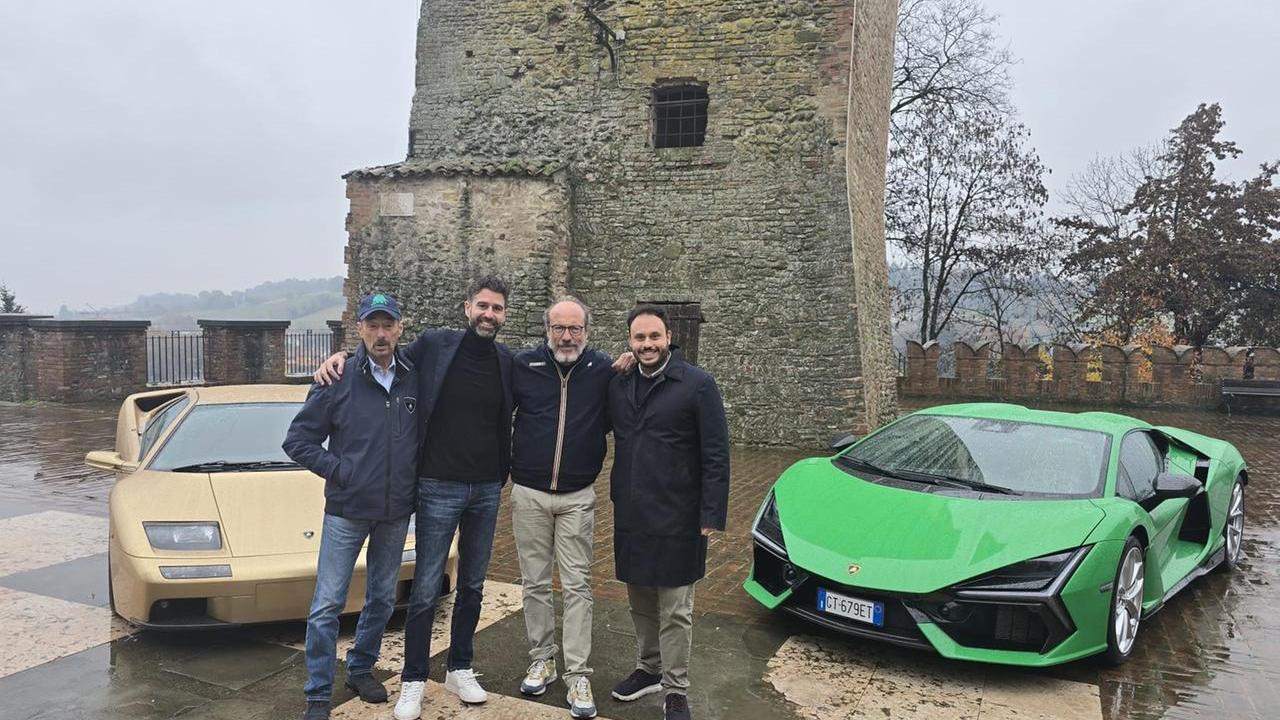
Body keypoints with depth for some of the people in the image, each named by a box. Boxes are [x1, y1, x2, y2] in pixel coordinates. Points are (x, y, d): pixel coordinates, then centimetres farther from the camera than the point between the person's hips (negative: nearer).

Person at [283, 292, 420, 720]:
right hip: (346, 511, -3)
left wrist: (415, 479, 0)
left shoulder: (416, 379, -2)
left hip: (397, 512, 3)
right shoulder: (339, 380, -9)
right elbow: (298, 440, -4)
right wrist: (339, 470, -11)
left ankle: (361, 669, 37)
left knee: (382, 599, 16)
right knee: (327, 605, 1)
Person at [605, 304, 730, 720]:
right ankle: (649, 669, 36)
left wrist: (712, 515, -13)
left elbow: (716, 455, -10)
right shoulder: (618, 386, 6)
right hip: (630, 516, 5)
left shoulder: (697, 385, -9)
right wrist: (617, 498, 4)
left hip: (676, 518, -5)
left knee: (674, 611, 4)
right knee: (640, 603, 18)